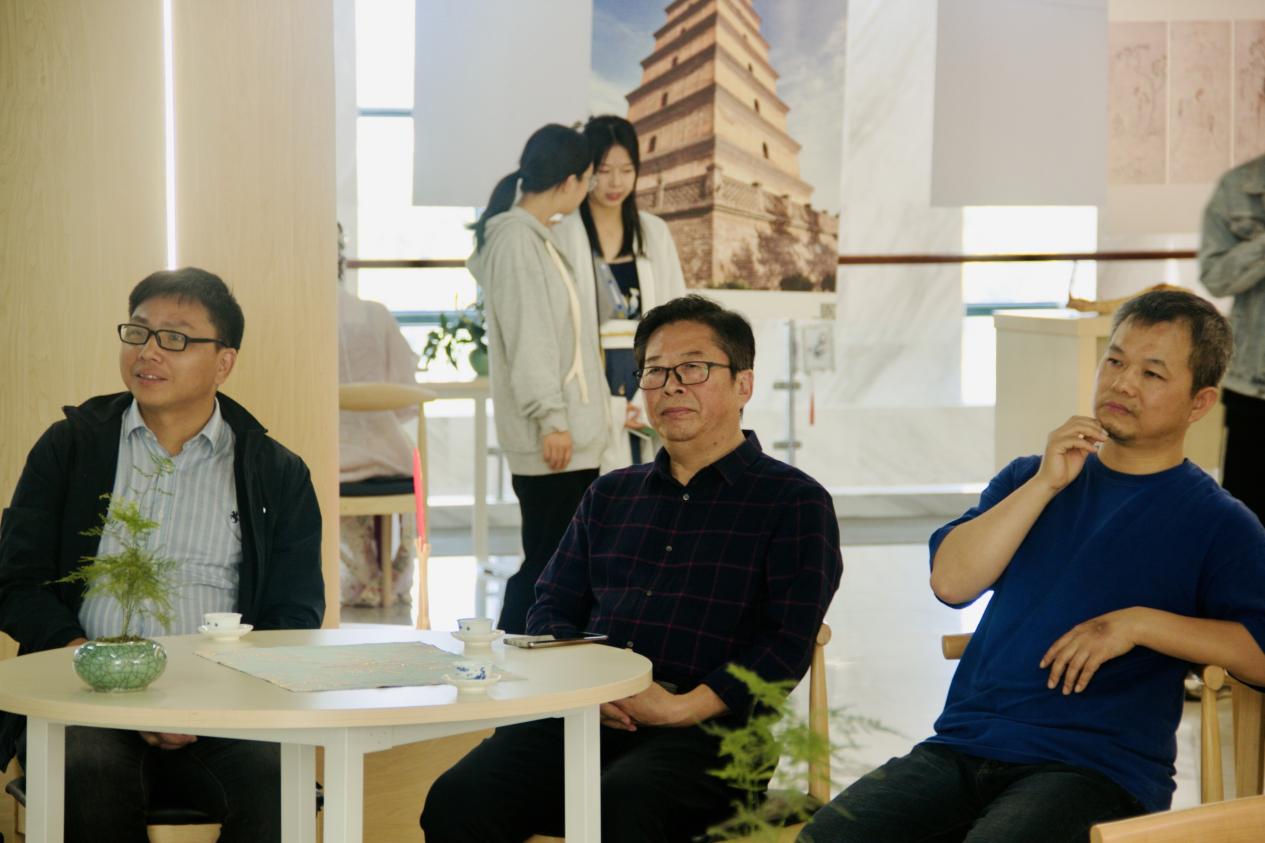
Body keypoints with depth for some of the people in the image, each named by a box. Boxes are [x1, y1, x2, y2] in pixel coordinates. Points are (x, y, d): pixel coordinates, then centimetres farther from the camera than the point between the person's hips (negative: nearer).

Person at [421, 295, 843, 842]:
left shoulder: (795, 503, 8)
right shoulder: (610, 495, 27)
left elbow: (788, 644, -3)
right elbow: (551, 609, 22)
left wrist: (687, 706, -16)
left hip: (705, 732, -4)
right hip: (583, 717, 4)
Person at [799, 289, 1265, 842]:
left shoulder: (1216, 522, 6)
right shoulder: (1029, 479, 20)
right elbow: (951, 581, 4)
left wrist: (1140, 623, -15)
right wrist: (1045, 484, -3)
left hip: (1097, 770, -4)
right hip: (962, 748, 4)